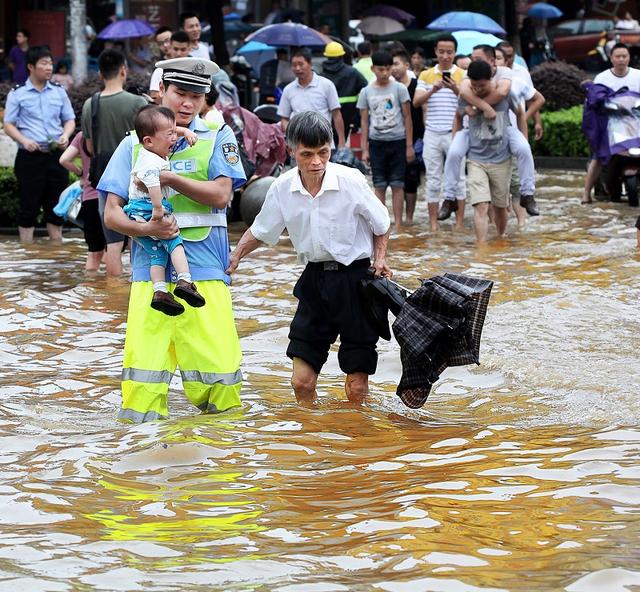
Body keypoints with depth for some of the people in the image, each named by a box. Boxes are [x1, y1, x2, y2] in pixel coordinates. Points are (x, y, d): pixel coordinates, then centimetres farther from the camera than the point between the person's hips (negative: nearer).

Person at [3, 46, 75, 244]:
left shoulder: (59, 92, 10)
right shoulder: (18, 94, 0)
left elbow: (70, 119, 15)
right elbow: (8, 124, 0)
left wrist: (65, 135, -6)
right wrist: (24, 141, -17)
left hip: (56, 155, 3)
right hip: (29, 157, -3)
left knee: (56, 205, 9)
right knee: (29, 205, 1)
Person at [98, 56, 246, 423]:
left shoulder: (218, 138, 8)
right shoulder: (134, 144, 10)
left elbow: (221, 195, -5)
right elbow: (112, 214, 5)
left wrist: (169, 178, -13)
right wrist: (146, 228, -15)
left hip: (204, 268, -1)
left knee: (216, 358, -3)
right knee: (143, 360, -6)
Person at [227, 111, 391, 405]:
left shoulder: (351, 180, -14)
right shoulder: (282, 188, -5)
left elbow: (381, 224, 3)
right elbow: (260, 231, 13)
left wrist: (380, 259, -10)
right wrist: (234, 257, 0)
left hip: (353, 278, -3)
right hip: (314, 280, 3)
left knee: (356, 387, -2)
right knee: (302, 381, 1)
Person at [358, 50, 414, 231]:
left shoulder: (399, 89, -1)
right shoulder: (366, 92, 4)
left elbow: (407, 117, 2)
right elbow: (364, 121, 7)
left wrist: (409, 146, -2)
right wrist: (364, 149, 2)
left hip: (397, 141, -1)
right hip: (377, 142, 1)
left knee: (397, 185, 1)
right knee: (379, 186, 3)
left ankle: (398, 225, 4)